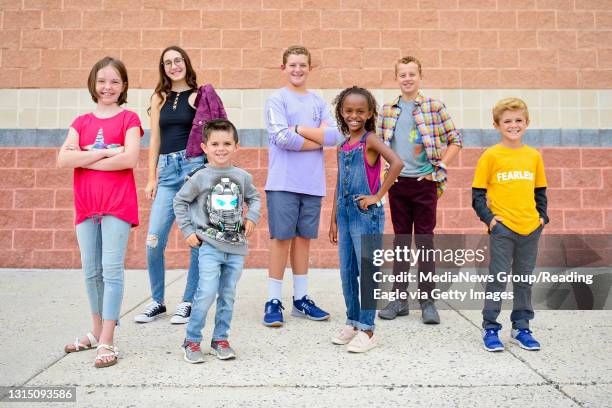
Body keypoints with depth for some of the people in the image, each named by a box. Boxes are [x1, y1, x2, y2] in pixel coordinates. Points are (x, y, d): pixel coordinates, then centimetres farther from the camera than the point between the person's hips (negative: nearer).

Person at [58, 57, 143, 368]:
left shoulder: (128, 119, 2)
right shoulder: (81, 122, 13)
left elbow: (129, 159, -15)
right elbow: (63, 160, -2)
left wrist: (84, 159, -7)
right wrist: (104, 153, -11)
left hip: (117, 204, -5)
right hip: (86, 205, 5)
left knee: (111, 270, -6)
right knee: (91, 271, 12)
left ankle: (107, 342, -2)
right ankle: (97, 331, 27)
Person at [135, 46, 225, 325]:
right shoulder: (159, 98, 15)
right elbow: (155, 140, 14)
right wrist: (151, 178, 10)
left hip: (196, 166, -2)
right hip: (167, 170, 3)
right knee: (154, 240, -5)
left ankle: (188, 301, 15)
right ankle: (157, 301, 14)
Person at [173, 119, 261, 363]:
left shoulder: (242, 177, 5)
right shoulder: (200, 177, -4)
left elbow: (254, 197, 21)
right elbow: (179, 201, 4)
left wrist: (251, 217, 4)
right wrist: (187, 231, -1)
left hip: (236, 247, 4)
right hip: (209, 245, -3)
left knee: (228, 295, 10)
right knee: (207, 292, -11)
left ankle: (220, 339, 25)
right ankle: (191, 341, 7)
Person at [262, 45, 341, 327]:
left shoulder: (318, 102, 14)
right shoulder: (276, 100, 1)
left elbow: (334, 135, 1)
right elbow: (282, 138, -13)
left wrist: (301, 132, -9)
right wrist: (318, 136, -5)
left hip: (312, 184, 4)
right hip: (283, 183, -4)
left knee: (303, 238, 10)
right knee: (281, 238, -2)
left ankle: (301, 299, 21)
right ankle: (273, 301, 7)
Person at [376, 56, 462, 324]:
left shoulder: (434, 107, 1)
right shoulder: (387, 110, 9)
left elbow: (455, 140, 2)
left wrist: (440, 167, -6)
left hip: (425, 182, -3)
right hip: (397, 182, 3)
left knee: (425, 241, 1)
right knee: (400, 240, 9)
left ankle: (427, 300, 12)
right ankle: (399, 298, 18)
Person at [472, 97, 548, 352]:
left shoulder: (533, 155, 8)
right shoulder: (491, 155, -4)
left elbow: (540, 191, 17)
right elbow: (477, 193, -2)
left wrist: (542, 216, 6)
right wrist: (488, 218, -11)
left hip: (530, 228, 4)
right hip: (502, 228, -4)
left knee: (524, 280, 13)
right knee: (498, 278, 2)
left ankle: (521, 328, 27)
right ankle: (490, 329, 15)